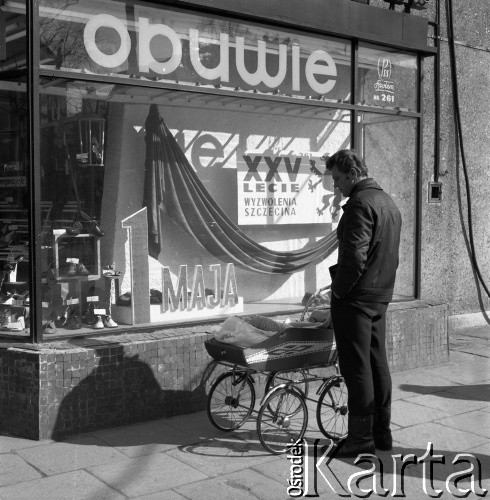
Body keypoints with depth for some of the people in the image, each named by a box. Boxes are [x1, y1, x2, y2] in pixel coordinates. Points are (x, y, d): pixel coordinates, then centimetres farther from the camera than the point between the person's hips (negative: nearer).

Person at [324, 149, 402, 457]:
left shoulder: (360, 204, -16)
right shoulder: (389, 203, 16)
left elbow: (354, 256, -23)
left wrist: (339, 290, -12)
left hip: (355, 298, -10)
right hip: (381, 296, 10)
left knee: (357, 368, -2)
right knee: (377, 363, 15)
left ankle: (361, 438, 5)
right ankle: (382, 432, 24)